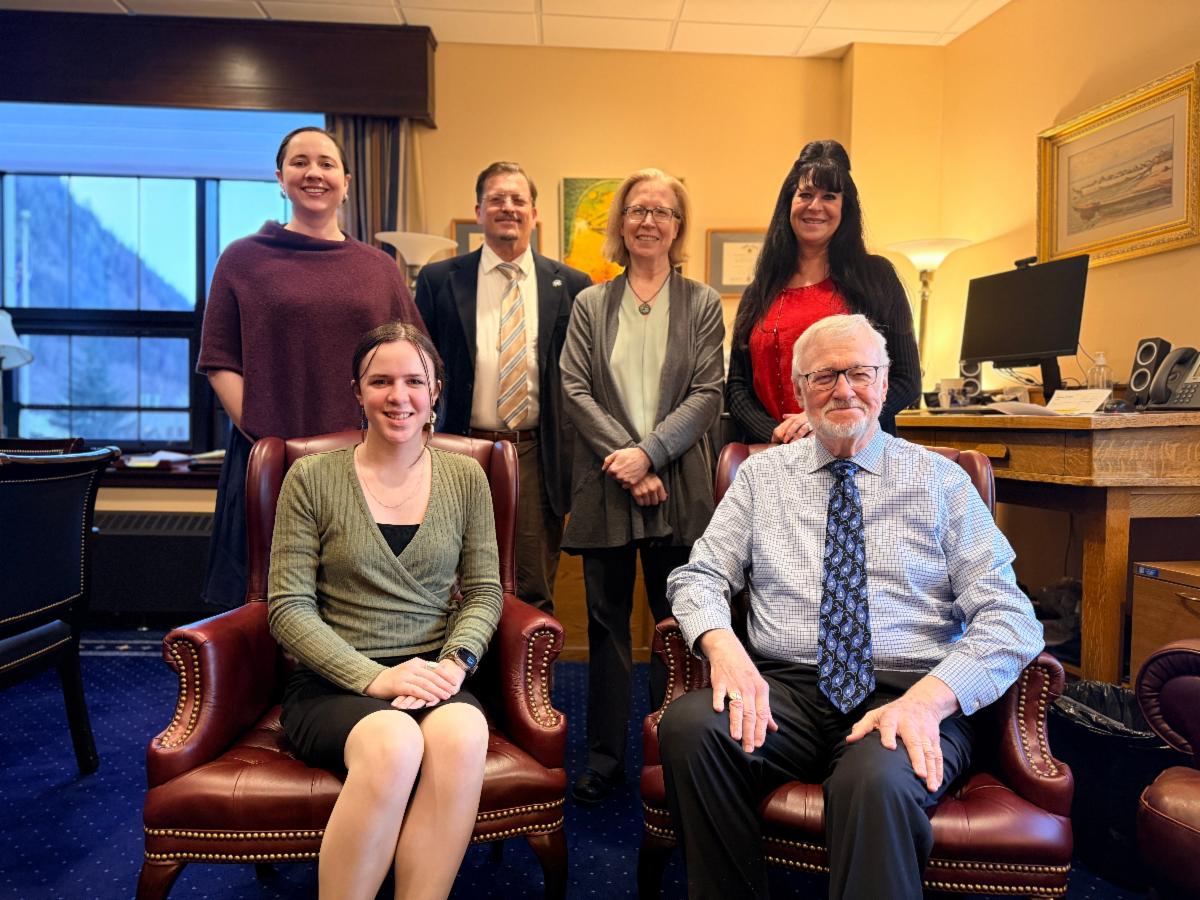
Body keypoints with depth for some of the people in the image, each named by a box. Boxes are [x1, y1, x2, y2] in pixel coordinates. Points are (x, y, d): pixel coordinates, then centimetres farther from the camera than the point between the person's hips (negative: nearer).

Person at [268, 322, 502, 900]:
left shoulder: (465, 478, 9)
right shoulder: (312, 479, 2)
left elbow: (483, 592, 9)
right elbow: (289, 607, -2)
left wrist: (455, 662, -12)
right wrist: (376, 678, -15)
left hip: (431, 681, 2)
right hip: (332, 684, -1)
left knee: (463, 735, -32)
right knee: (394, 744, -34)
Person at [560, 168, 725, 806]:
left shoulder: (701, 304, 7)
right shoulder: (590, 304, 10)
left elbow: (707, 394, -2)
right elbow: (575, 390, 1)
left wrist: (650, 452, -14)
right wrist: (624, 457, -11)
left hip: (678, 490, -1)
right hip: (606, 487, 1)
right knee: (607, 621, 8)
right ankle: (605, 756, 21)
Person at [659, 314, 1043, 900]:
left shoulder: (940, 481, 7)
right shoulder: (761, 475, 13)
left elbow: (1008, 615, 1)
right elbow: (699, 576, 7)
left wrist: (929, 698, -17)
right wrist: (723, 647, -16)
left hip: (907, 699, -2)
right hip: (785, 690, 3)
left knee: (876, 781, -36)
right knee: (688, 725, -27)